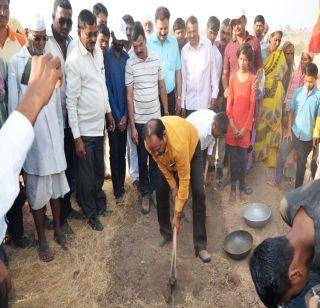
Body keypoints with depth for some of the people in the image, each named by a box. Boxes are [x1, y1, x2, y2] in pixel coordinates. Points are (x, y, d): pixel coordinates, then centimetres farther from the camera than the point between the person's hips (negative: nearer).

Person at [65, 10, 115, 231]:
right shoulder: (74, 60, -18)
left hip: (99, 123, 7)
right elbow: (71, 101, -18)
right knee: (86, 175, 11)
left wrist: (109, 111, 17)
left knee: (99, 169, 22)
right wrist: (76, 137, -18)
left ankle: (100, 202, 44)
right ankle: (91, 213, 30)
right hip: (84, 129, -7)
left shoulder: (99, 52, 5)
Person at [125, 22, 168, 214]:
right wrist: (132, 125, -8)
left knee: (156, 157, 12)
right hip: (139, 120, -2)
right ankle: (145, 193, 24)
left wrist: (167, 115, 7)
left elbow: (162, 88, 9)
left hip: (156, 117, 2)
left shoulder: (157, 60, 2)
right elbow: (129, 96, -6)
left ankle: (154, 189, 30)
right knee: (142, 159, 9)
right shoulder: (130, 64, -6)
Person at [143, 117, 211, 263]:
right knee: (161, 190, -3)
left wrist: (177, 214, -29)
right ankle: (165, 232, 17)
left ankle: (200, 244, -5)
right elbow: (161, 163, -12)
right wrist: (172, 186, -11)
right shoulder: (150, 141, -34)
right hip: (168, 156, 4)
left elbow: (184, 180, -36)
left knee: (199, 193, -13)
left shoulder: (179, 145, -47)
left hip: (192, 146, -4)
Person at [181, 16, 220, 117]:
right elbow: (183, 76, 6)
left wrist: (214, 95, -2)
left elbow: (214, 70, 1)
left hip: (206, 101, -2)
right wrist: (182, 102, 5)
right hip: (189, 102, 2)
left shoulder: (207, 44, -2)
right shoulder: (184, 50, 4)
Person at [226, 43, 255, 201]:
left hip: (246, 123, -1)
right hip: (233, 122, 1)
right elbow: (229, 102, 1)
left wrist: (246, 127, -8)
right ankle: (233, 187, 15)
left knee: (243, 156, 7)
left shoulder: (253, 78, -3)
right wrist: (232, 124, -7)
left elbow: (252, 104, -4)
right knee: (233, 156, 5)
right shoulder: (233, 77, 2)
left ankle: (242, 186, 21)